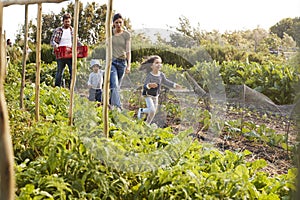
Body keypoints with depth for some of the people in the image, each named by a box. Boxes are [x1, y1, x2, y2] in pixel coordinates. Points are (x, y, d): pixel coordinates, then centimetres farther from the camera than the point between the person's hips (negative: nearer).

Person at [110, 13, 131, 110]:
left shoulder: (127, 34, -1)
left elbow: (128, 51, -4)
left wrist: (128, 65, -13)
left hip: (122, 62, 1)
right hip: (112, 61, -1)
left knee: (117, 86, 10)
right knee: (114, 85, -16)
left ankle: (111, 104, 25)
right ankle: (117, 107, -22)